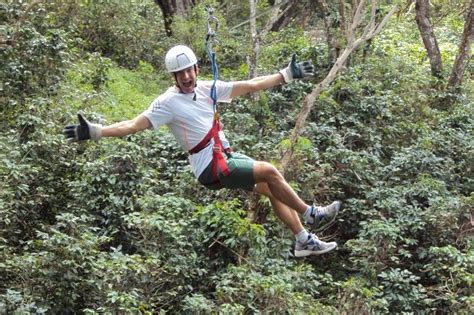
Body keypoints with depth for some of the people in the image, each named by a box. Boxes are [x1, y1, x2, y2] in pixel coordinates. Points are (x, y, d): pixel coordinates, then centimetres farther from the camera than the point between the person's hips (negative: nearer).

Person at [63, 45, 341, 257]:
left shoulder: (207, 89, 4)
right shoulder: (169, 103, -14)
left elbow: (250, 86, 10)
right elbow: (135, 125, -20)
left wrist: (287, 75, 11)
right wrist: (95, 131, -31)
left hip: (227, 156, 8)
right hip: (212, 169, -7)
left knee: (273, 189, 9)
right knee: (270, 172, -15)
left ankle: (305, 241, 20)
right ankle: (311, 214, 1)